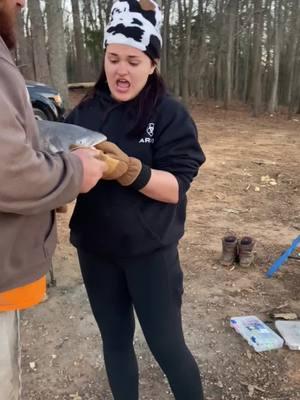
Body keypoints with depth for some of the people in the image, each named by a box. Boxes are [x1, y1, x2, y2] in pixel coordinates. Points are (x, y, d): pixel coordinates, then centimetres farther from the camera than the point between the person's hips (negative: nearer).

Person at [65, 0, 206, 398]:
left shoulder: (170, 114, -9)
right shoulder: (85, 111, 1)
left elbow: (175, 188, -16)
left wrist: (127, 169, -32)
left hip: (150, 251, -3)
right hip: (95, 250, 4)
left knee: (166, 345, 8)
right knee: (115, 340, 18)